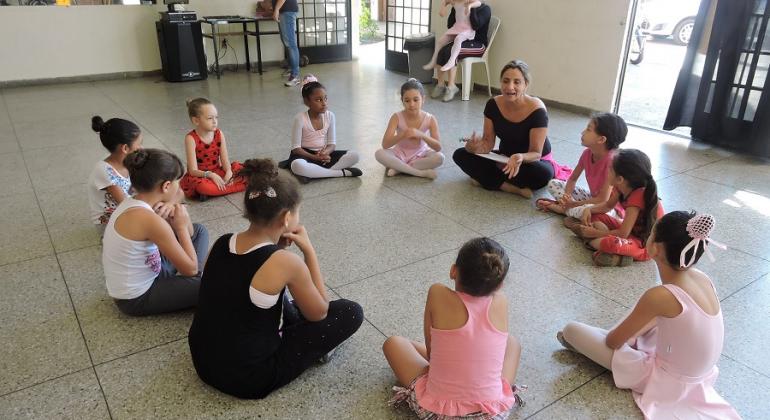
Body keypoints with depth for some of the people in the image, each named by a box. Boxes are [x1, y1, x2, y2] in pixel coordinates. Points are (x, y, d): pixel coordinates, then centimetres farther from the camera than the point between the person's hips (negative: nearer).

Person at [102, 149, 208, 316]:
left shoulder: (132, 203, -3)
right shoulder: (149, 219, -31)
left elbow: (189, 233, 5)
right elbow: (190, 268, -24)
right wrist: (181, 225, -15)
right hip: (136, 299, -9)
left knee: (199, 230, 14)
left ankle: (191, 283, 9)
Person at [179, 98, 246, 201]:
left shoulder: (219, 134, -2)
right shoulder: (191, 138, -15)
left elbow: (225, 161, -5)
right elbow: (193, 170, -19)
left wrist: (229, 172, -27)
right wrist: (210, 175, -36)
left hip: (218, 172, 4)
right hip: (200, 176, -4)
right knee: (202, 185, -39)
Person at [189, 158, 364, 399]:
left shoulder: (221, 244, -5)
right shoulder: (286, 263, -24)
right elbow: (319, 313, -6)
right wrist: (308, 250, -6)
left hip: (203, 362, 7)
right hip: (248, 378, -7)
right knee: (351, 312, 0)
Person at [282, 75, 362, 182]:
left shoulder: (330, 116, -3)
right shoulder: (300, 118, -14)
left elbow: (332, 144, 1)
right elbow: (296, 148, -13)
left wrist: (325, 152, -22)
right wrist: (315, 157, -24)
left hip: (323, 154, 4)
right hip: (305, 154, -4)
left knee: (354, 156, -16)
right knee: (297, 166, -41)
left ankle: (312, 173, -27)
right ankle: (342, 172, -29)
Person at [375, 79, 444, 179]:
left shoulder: (430, 119, -15)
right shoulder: (397, 117, -16)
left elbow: (438, 148, -20)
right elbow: (385, 144, -22)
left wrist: (421, 135, -37)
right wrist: (402, 135, -39)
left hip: (420, 155, 0)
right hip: (400, 154, 0)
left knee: (439, 157, -30)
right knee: (379, 154, -30)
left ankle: (399, 168, -21)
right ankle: (421, 173, -26)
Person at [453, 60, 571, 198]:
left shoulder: (537, 111, -25)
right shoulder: (493, 105, -12)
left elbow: (536, 153, -22)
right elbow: (488, 143, -9)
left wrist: (521, 158, -45)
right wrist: (475, 147, -32)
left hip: (532, 161, -4)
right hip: (504, 158, 4)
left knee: (543, 173, -39)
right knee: (460, 155, -13)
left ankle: (485, 177, -18)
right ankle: (515, 188, -23)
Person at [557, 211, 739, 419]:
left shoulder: (661, 295, -30)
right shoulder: (701, 278, -9)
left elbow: (614, 341, -15)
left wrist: (610, 338, 6)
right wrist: (632, 333, 10)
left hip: (667, 380, -7)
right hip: (695, 374, 7)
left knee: (572, 330, -8)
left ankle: (585, 345, 23)